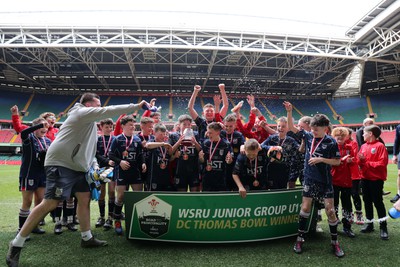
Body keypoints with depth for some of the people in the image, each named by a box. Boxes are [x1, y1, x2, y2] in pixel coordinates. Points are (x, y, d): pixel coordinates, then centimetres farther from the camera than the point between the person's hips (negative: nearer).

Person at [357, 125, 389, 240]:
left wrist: (367, 163, -16)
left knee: (378, 202, -1)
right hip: (365, 178, 6)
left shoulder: (380, 146, -11)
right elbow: (359, 161, 8)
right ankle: (369, 223, 25)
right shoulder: (363, 146, 8)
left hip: (376, 179, -6)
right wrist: (360, 159, -13)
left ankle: (383, 227, 9)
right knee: (367, 201, 13)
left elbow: (382, 163, -17)